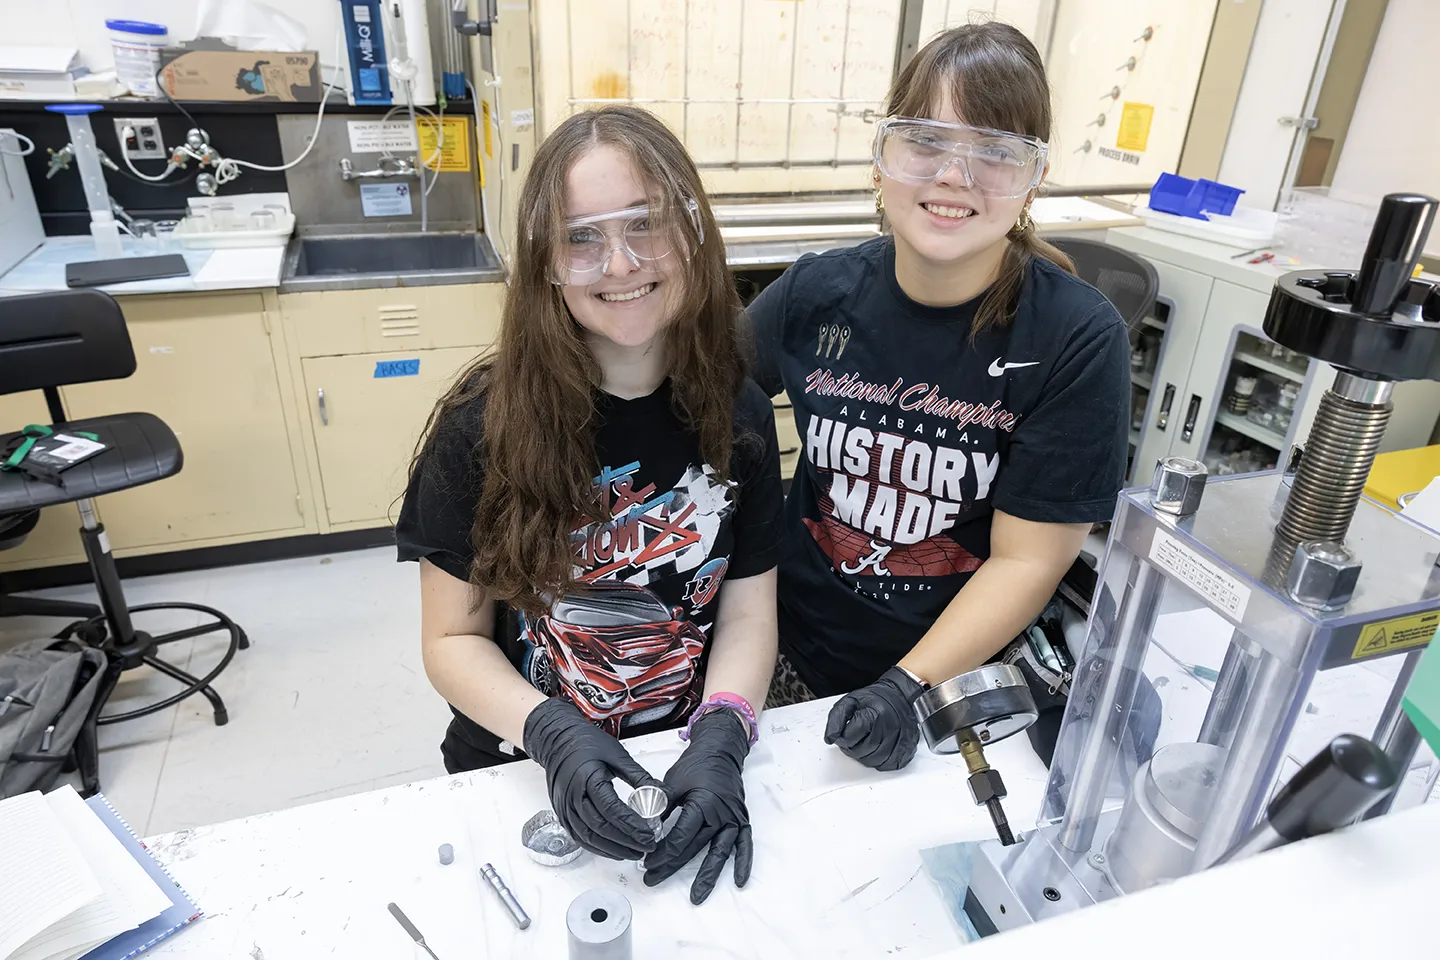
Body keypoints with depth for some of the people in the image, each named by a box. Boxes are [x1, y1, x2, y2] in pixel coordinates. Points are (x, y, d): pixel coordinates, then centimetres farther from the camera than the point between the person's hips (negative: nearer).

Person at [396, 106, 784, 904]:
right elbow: (453, 638, -5)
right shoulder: (483, 426, -11)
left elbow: (748, 614, -1)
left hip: (685, 761, 1)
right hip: (520, 770, -1)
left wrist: (720, 738, -17)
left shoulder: (738, 417, -4)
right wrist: (552, 733, -21)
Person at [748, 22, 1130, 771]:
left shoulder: (1077, 340, -16)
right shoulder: (814, 296, -9)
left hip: (960, 676, -2)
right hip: (793, 654, 3)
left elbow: (1027, 561, -14)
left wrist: (908, 686, -22)